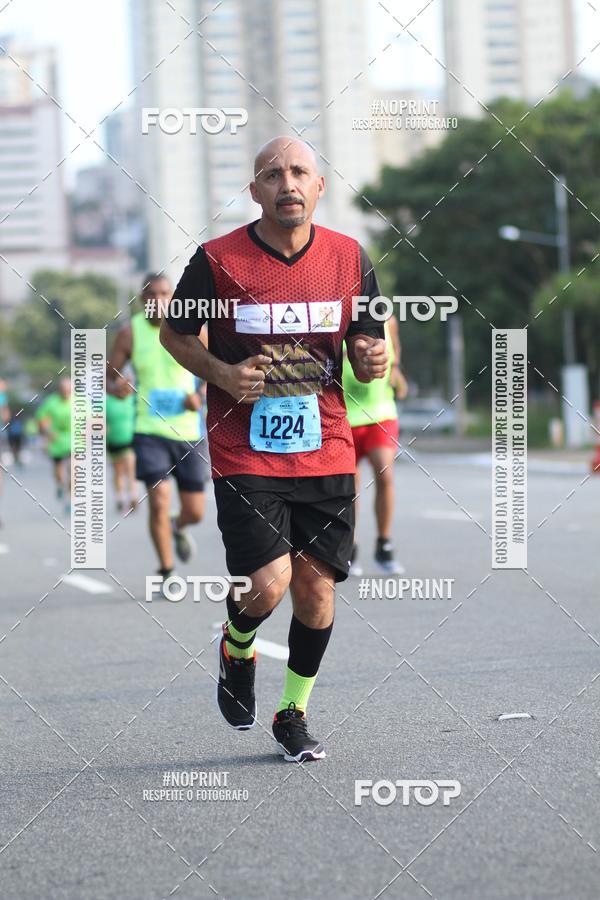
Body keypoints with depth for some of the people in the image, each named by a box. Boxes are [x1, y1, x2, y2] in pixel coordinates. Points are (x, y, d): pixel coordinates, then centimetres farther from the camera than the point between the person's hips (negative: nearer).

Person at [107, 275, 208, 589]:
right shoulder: (130, 332, -4)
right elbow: (108, 377, 2)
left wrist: (200, 397, -13)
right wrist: (116, 388, -22)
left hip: (188, 431, 1)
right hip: (150, 431, -1)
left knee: (195, 512, 5)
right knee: (159, 501, -16)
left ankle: (178, 527, 44)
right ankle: (167, 573, 1)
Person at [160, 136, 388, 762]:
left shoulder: (349, 257, 2)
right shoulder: (218, 259, -7)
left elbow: (364, 344, 13)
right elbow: (174, 333, 7)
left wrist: (372, 360, -11)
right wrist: (222, 374, -11)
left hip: (325, 449, 3)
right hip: (244, 449, -3)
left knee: (316, 587, 3)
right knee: (268, 582, -14)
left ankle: (293, 712, 23)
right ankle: (236, 648, 21)